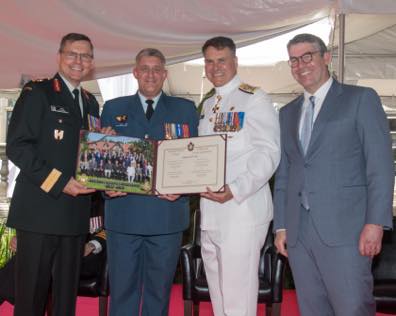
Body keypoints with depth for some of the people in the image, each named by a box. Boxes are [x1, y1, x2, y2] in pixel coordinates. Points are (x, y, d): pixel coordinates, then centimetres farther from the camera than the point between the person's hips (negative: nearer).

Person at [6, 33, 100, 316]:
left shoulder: (91, 103, 17)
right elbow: (17, 146, -11)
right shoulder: (37, 92, -2)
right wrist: (59, 182, -16)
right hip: (40, 210, -6)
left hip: (76, 214, 6)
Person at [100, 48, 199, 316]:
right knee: (122, 288, 6)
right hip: (123, 213, 1)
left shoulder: (185, 109, 9)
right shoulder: (113, 108, 12)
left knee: (159, 290, 10)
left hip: (167, 212, 0)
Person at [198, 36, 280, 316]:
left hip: (242, 208, -8)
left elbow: (268, 153, -14)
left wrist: (235, 190, -23)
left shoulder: (255, 99, -6)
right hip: (210, 211, 8)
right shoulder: (208, 105, 18)